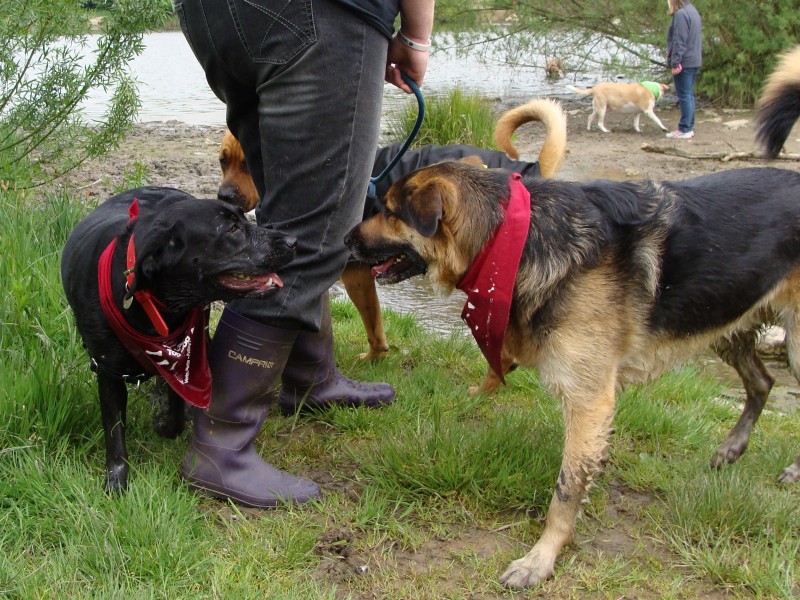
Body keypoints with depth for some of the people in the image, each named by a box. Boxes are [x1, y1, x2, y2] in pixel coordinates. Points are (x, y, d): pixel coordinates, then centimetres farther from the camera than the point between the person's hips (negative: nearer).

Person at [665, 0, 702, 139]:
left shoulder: (680, 14, -15)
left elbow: (679, 42, -19)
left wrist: (675, 63, -18)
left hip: (684, 63, -10)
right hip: (694, 61, 10)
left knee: (684, 96, -6)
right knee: (689, 95, 13)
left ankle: (685, 129, -4)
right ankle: (689, 127, 17)